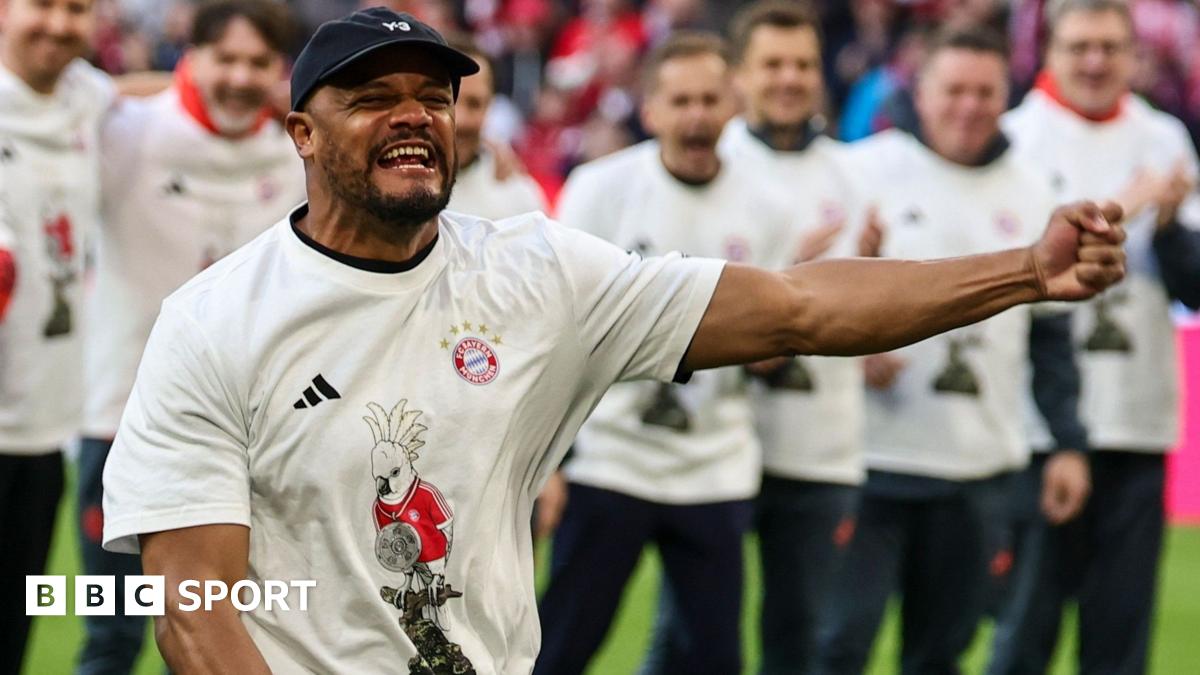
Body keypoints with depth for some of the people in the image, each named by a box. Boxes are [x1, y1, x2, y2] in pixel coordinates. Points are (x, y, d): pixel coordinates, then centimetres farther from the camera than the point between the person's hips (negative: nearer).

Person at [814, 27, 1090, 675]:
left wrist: (1070, 443, 10)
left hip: (980, 466, 4)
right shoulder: (864, 170, -3)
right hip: (871, 456, -4)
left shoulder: (1033, 193, 10)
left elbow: (1055, 330, 14)